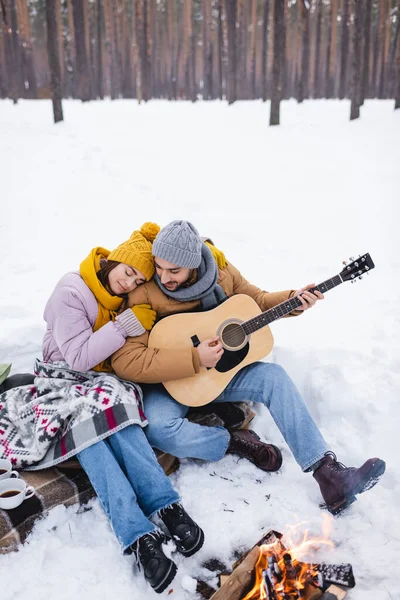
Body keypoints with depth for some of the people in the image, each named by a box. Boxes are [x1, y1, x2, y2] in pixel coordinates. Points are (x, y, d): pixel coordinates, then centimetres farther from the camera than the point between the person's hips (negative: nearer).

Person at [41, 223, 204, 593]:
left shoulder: (137, 296, 1)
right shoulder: (70, 293, -17)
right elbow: (78, 359, -21)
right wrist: (124, 326, -25)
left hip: (110, 379, 4)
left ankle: (166, 507, -40)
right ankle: (139, 536, -44)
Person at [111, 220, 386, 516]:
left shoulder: (220, 270, -9)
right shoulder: (144, 293, -24)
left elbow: (254, 299, 10)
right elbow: (125, 360, -31)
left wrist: (292, 301, -9)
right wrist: (194, 359, -33)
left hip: (218, 368, 4)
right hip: (168, 383, -4)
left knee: (273, 375, -15)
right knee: (158, 429, -33)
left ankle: (328, 472, -11)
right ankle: (237, 442, -8)